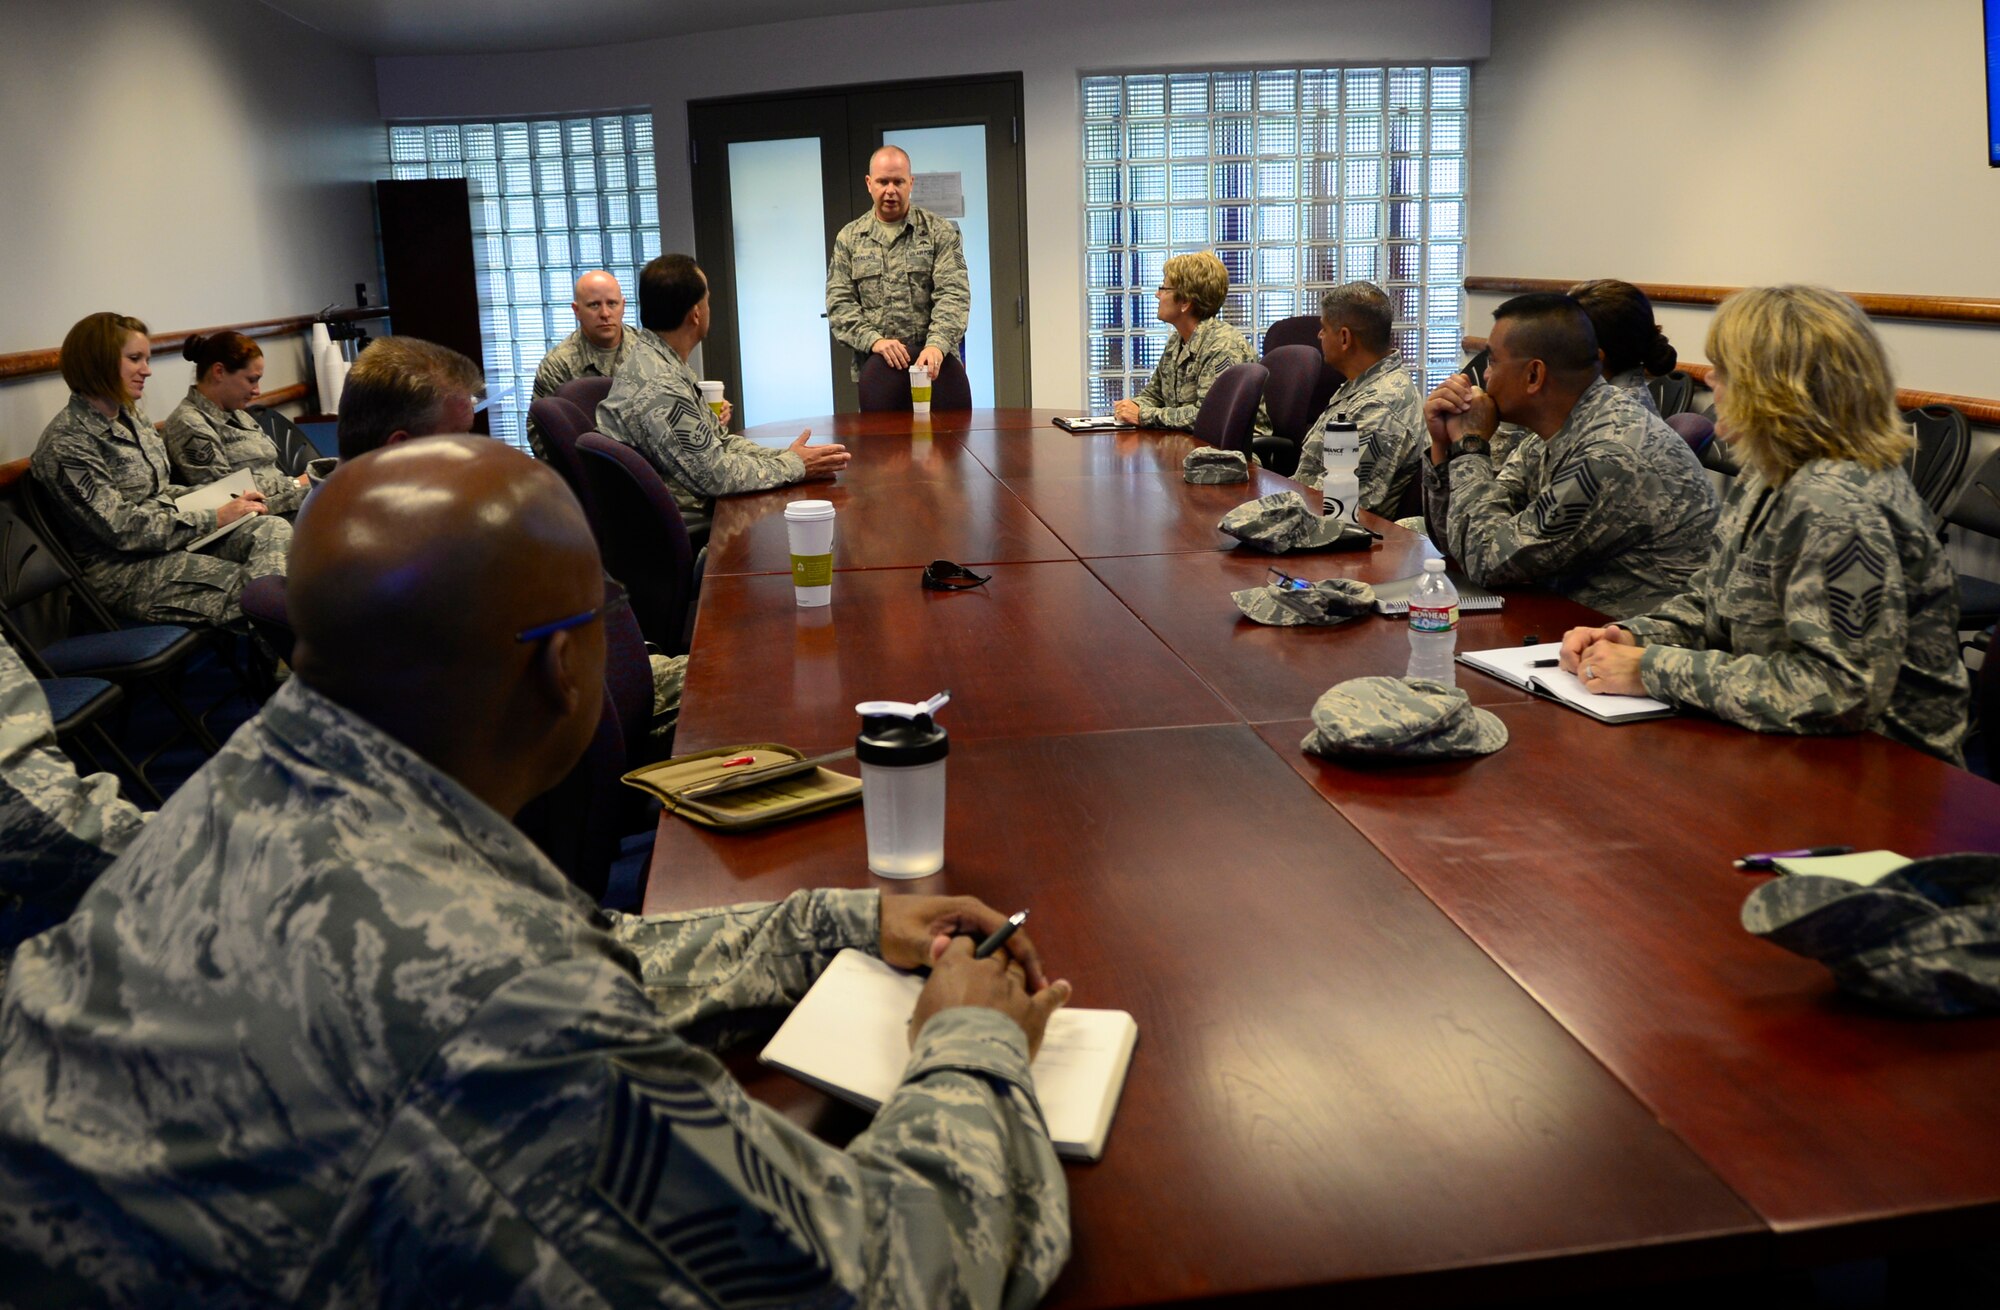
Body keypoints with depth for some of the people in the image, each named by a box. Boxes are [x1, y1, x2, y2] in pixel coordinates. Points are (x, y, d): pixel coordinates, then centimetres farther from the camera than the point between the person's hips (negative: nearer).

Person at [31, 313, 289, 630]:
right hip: (125, 569, -7)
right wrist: (215, 519, -17)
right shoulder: (66, 442, -13)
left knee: (275, 529, -21)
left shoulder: (133, 417, 13)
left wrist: (224, 500, 1)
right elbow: (122, 528, -18)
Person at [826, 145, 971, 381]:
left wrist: (937, 344, -24)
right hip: (874, 368, 1)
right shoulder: (849, 238, 10)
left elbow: (953, 295, -6)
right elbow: (839, 302, 3)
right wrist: (874, 340, -15)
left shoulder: (939, 232, 5)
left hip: (932, 363, -1)